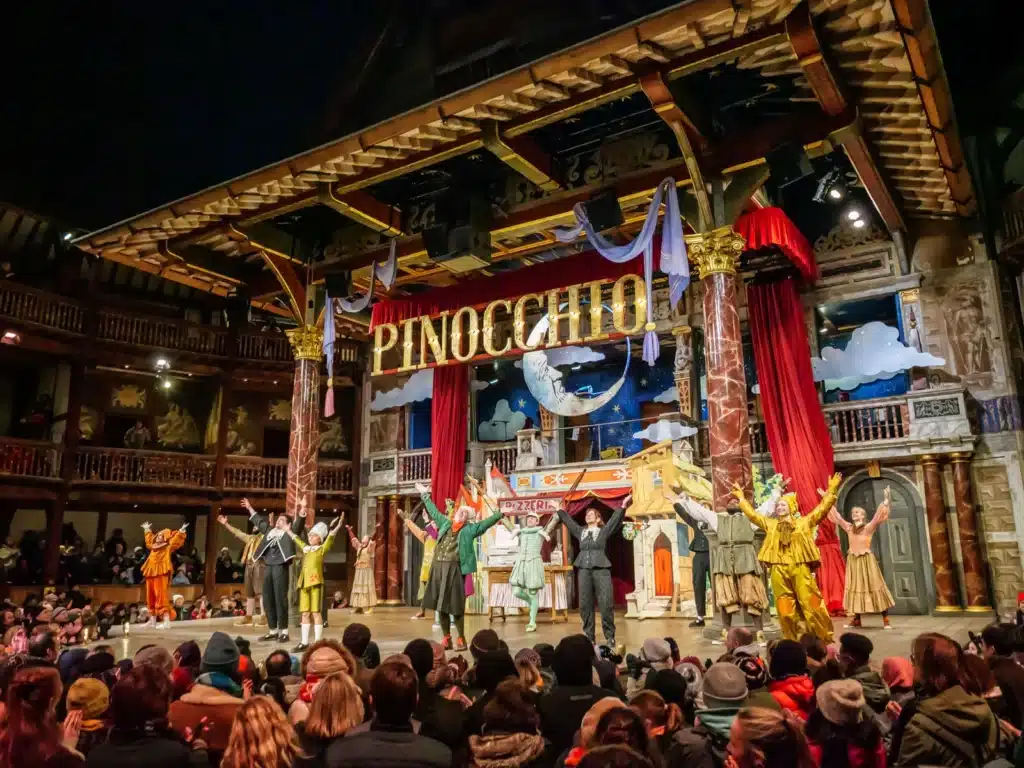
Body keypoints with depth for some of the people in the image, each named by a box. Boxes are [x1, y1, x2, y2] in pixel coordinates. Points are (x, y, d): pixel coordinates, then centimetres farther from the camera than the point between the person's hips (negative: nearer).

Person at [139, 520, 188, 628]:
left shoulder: (168, 547, 1)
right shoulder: (153, 546, 21)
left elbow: (175, 540, -13)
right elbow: (149, 539, 39)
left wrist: (181, 531, -22)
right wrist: (147, 530, 48)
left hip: (161, 574, -8)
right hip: (150, 573, 8)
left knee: (161, 596, -15)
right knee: (150, 597, 10)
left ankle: (167, 621, -18)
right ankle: (152, 621, 19)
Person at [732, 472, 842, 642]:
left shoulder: (804, 522, 12)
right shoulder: (770, 524, 18)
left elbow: (822, 508, 7)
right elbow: (752, 514, 22)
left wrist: (831, 490, 2)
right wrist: (741, 498, 24)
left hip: (800, 569, -2)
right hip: (779, 571, 2)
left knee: (811, 605, -5)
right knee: (785, 611, 3)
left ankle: (824, 639, 7)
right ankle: (793, 642, 15)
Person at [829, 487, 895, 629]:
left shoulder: (869, 527, -4)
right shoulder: (849, 527, 7)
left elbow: (878, 517, -17)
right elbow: (837, 517, 11)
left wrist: (886, 501, -25)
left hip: (866, 560, -4)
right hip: (853, 561, 4)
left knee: (874, 586, -4)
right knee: (855, 587, 7)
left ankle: (886, 619, 0)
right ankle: (856, 619, 12)